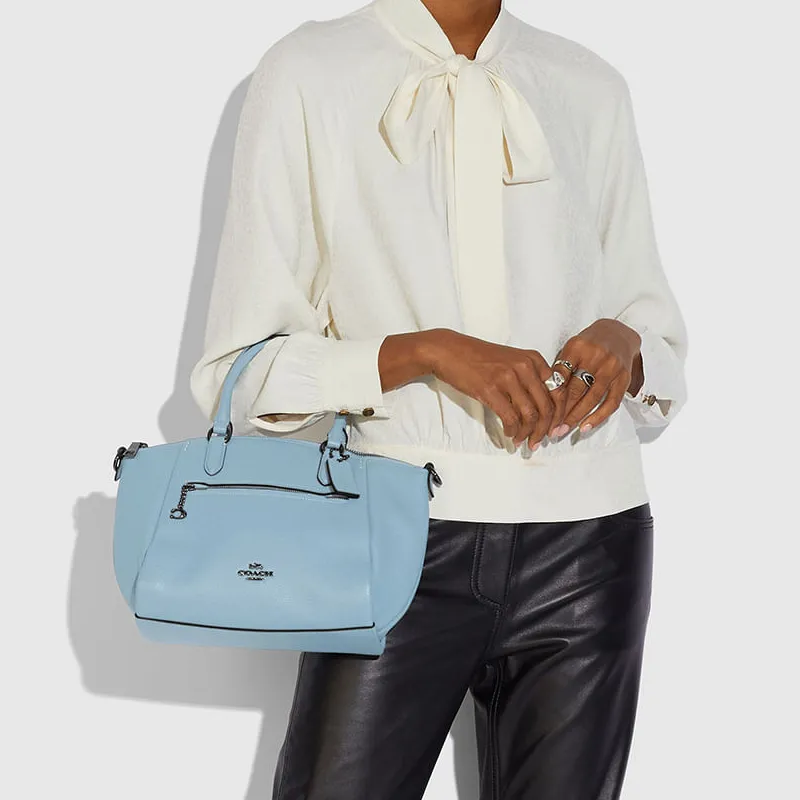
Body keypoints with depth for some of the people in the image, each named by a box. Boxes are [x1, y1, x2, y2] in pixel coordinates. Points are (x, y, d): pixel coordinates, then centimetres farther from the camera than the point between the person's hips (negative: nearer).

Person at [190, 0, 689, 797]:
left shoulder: (593, 88, 11)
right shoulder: (308, 74, 0)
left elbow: (662, 337, 18)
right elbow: (239, 369, -3)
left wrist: (624, 346, -6)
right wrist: (427, 352, -17)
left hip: (584, 540, 3)